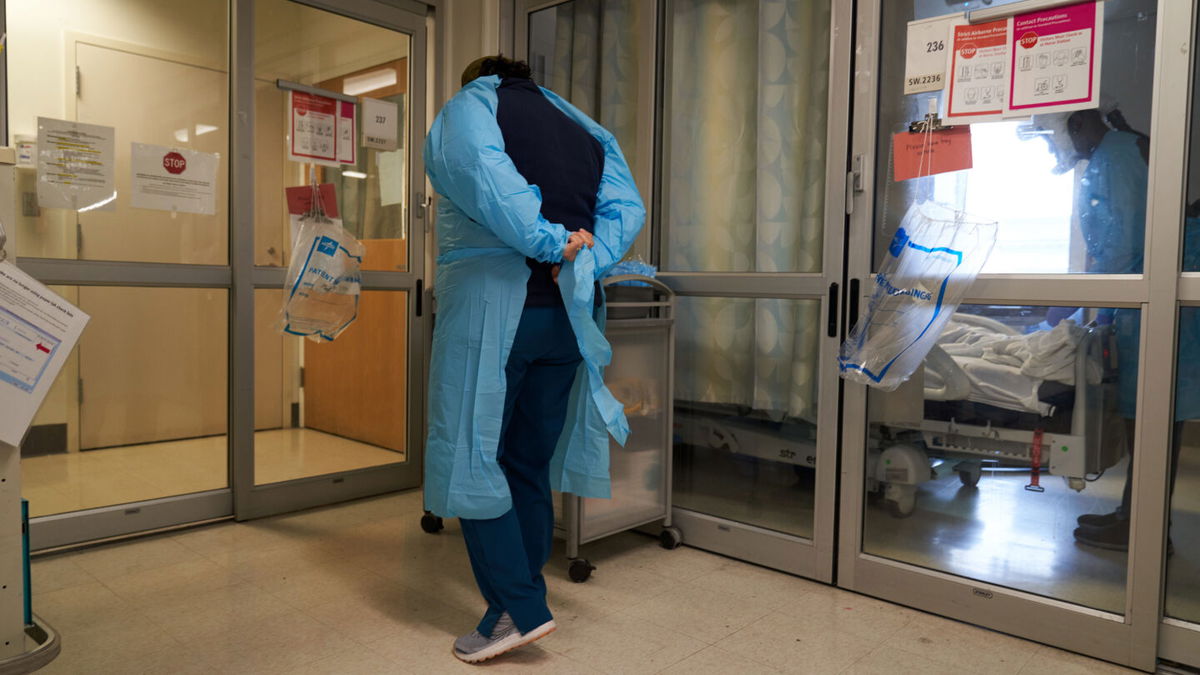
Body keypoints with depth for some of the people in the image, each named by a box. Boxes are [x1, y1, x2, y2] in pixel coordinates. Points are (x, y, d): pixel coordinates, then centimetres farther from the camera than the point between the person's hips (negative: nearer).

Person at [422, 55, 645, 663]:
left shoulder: (469, 105, 5)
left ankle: (519, 608, 1)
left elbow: (483, 171, -18)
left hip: (494, 304, -6)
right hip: (567, 312, 6)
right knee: (530, 463, 13)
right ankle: (521, 600, 21)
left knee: (471, 455, 2)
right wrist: (584, 260, -7)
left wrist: (548, 242, -16)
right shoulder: (584, 129, 22)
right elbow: (627, 209, 5)